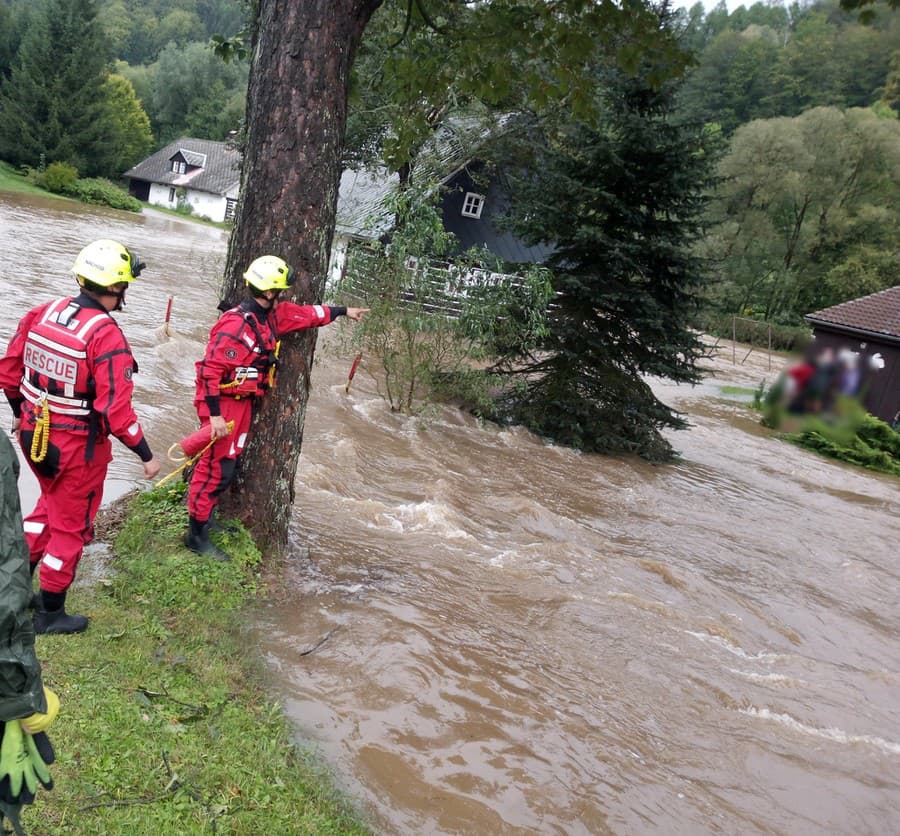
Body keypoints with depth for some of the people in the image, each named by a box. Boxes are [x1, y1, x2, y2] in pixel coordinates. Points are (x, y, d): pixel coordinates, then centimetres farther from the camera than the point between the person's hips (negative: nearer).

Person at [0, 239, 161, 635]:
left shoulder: (43, 312, -4)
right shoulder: (107, 335, -24)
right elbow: (115, 410, -25)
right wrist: (146, 455, -13)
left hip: (33, 434, 6)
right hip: (78, 447, -6)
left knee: (50, 503, 30)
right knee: (71, 524, 13)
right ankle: (50, 613, 28)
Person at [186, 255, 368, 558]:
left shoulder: (272, 315, 3)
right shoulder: (236, 325, -24)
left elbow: (306, 314, 18)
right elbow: (210, 369, -25)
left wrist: (343, 311, 26)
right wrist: (214, 415, -25)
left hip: (243, 401, 9)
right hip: (223, 402, -9)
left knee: (225, 462, 15)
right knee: (218, 468, -5)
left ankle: (203, 514, 28)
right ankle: (197, 535, 5)